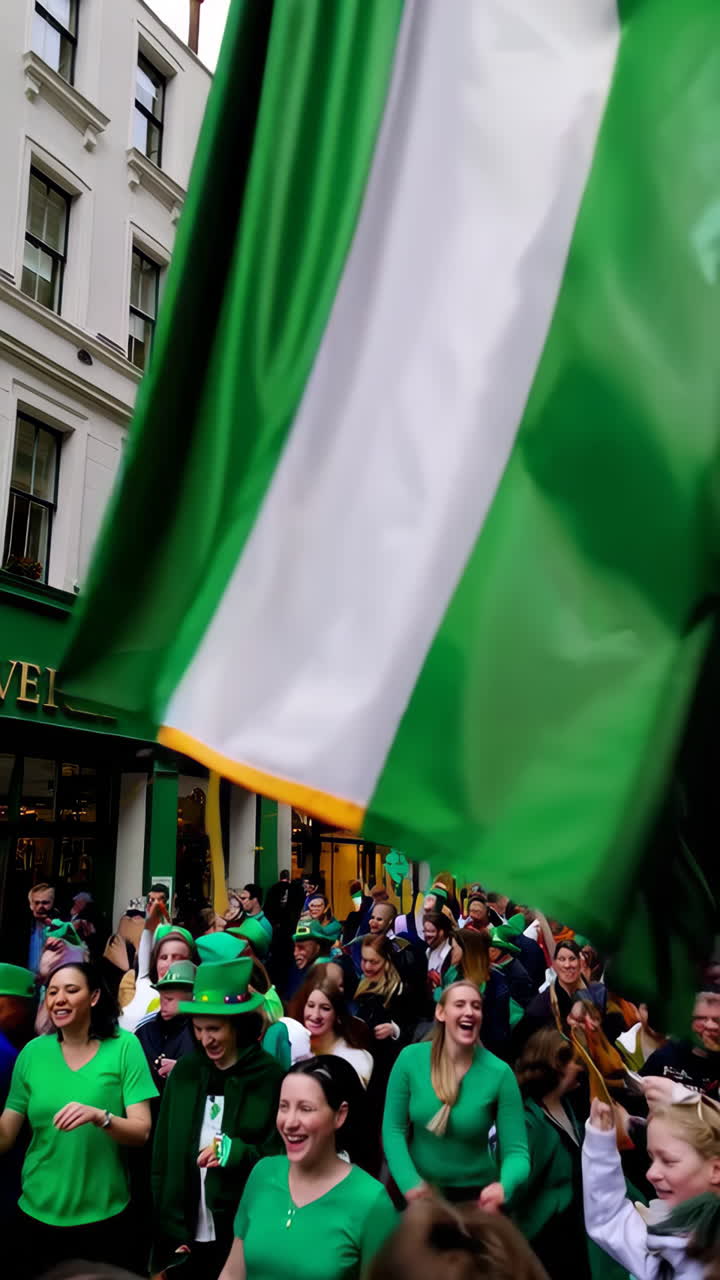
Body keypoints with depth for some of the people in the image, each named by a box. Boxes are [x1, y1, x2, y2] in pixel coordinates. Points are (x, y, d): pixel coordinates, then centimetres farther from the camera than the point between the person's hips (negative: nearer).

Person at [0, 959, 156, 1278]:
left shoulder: (124, 1047, -9)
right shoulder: (33, 1052, -1)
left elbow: (142, 1132, -12)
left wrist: (99, 1116, -29)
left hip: (104, 1214, -2)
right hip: (39, 1213, 3)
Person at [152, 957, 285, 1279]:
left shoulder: (271, 1077, -9)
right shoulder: (184, 1071, 1)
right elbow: (162, 1154, 3)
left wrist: (235, 1152, -22)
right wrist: (169, 1230, -1)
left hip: (245, 1236, -3)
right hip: (185, 1234, 3)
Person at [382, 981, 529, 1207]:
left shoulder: (499, 1073, -17)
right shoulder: (410, 1058, -15)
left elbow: (516, 1150, -17)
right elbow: (393, 1128, -9)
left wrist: (505, 1186, -37)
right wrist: (409, 1183, -21)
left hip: (475, 1193, -1)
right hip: (418, 1192, 1)